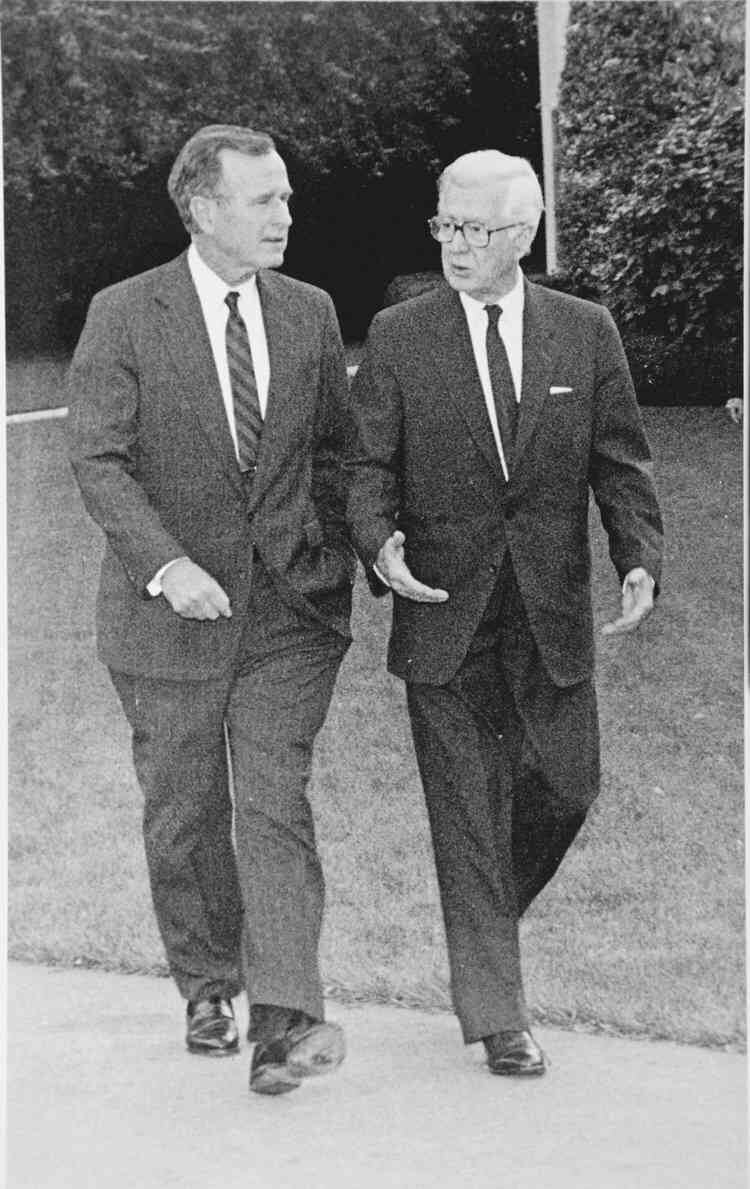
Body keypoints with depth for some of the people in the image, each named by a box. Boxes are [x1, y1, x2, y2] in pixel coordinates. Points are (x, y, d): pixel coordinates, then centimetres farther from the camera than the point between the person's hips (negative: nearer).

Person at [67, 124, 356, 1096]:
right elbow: (97, 459, -11)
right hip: (170, 612, -1)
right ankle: (207, 988, 31)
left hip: (288, 610, 1)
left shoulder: (309, 314, 6)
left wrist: (336, 558, 4)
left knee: (276, 805, -9)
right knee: (183, 816, 10)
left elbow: (333, 450, 15)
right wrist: (167, 566, -23)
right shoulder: (124, 316, -5)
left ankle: (283, 1021, -15)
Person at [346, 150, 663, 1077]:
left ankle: (484, 920, 35)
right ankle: (495, 1015, 11)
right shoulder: (397, 337, 0)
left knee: (566, 786, 6)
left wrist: (641, 560, -11)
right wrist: (378, 543, -20)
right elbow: (368, 464, 0)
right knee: (468, 813, 1)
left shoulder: (585, 332, 4)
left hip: (551, 616, 2)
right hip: (444, 613, -2)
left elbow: (620, 462, 5)